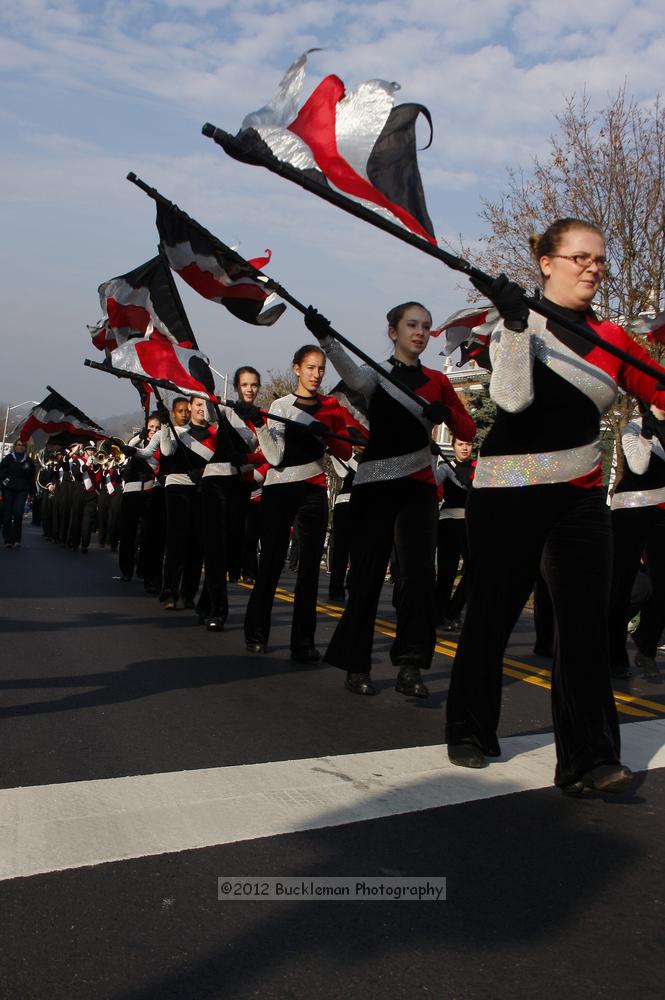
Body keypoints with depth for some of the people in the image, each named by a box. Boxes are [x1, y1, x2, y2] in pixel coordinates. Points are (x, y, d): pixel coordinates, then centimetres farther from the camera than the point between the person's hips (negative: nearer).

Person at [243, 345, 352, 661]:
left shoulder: (331, 407, 10)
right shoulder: (280, 405, 2)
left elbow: (346, 452, 3)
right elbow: (275, 457, -8)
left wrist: (324, 434, -14)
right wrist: (258, 425, -21)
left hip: (313, 491, 2)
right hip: (279, 490, -2)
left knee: (310, 566, -1)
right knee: (271, 562, -1)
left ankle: (303, 642, 2)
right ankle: (256, 633, 16)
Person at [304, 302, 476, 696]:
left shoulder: (437, 381, 12)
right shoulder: (377, 373, 3)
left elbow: (470, 431, 10)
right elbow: (354, 376, -22)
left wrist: (447, 414, -13)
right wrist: (326, 337, -42)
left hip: (418, 486, 2)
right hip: (374, 483, -2)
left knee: (420, 571, -9)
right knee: (368, 573, 1)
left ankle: (410, 665, -3)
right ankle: (356, 665, 13)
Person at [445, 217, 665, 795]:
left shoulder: (612, 338, 9)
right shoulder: (516, 325, -2)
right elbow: (513, 398, -17)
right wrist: (515, 322, -25)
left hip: (580, 495, 3)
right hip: (508, 492, -3)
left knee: (586, 621, -4)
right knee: (492, 615, 6)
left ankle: (589, 760, 3)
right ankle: (469, 733, 25)